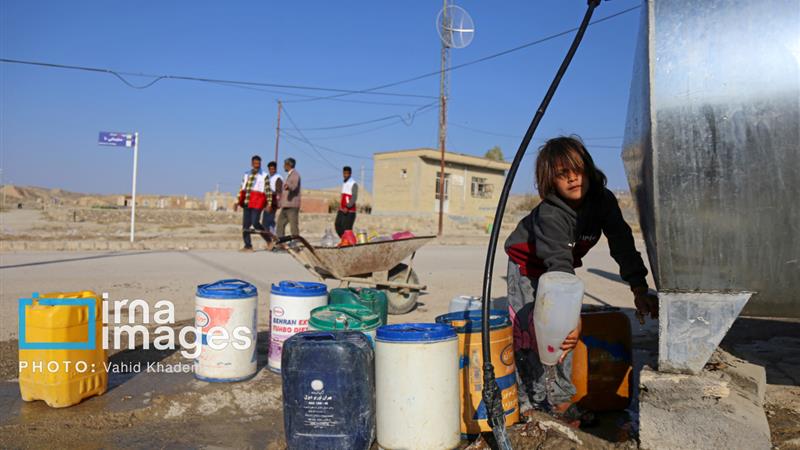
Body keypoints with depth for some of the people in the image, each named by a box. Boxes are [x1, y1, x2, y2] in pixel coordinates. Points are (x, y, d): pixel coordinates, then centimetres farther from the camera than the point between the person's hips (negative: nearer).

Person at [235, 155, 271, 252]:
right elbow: (242, 189, 18)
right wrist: (238, 202, 13)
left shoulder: (264, 175, 2)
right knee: (245, 225, 3)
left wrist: (269, 203, -9)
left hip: (257, 202, -5)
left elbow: (268, 190, -3)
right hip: (247, 203, 6)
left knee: (255, 223, -13)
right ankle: (248, 246, 9)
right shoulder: (246, 175, 16)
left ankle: (268, 240, 6)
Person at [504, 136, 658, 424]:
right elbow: (559, 262, -45)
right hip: (527, 265, -5)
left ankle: (560, 399, 14)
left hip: (562, 267, 5)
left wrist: (640, 290, -30)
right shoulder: (549, 214, -36)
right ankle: (531, 404, 1)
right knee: (531, 333, -11)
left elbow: (622, 244, -21)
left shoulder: (603, 200, -20)